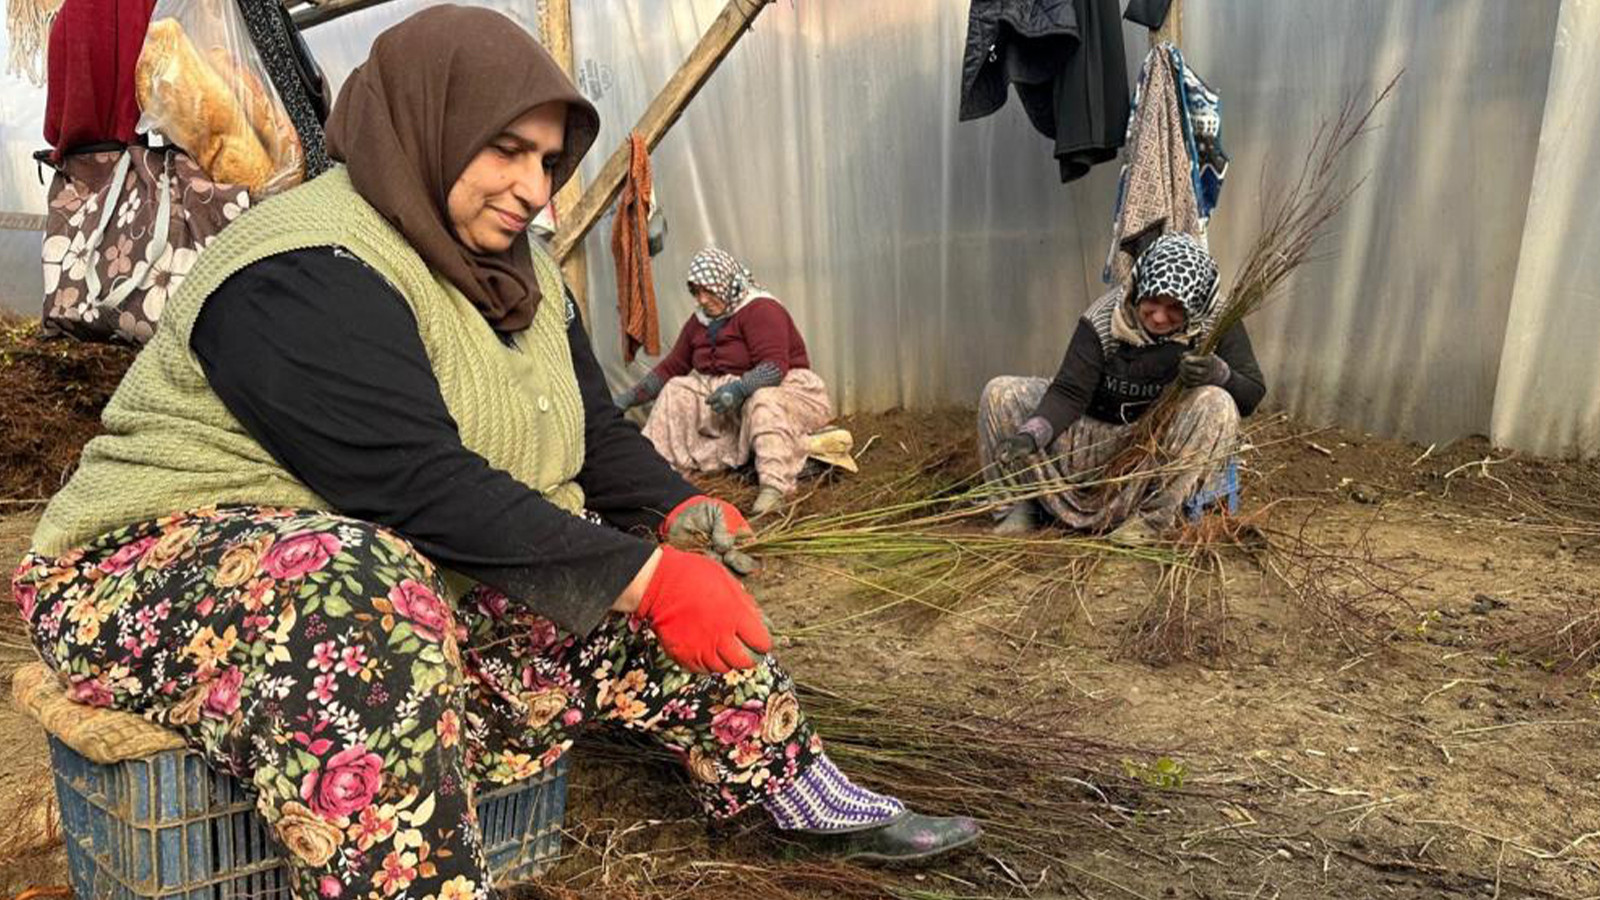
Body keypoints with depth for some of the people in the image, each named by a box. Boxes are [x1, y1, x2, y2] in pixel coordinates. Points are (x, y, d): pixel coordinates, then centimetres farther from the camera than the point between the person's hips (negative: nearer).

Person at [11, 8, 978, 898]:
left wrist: (677, 512, -13)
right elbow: (424, 487, -30)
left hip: (441, 578, 8)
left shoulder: (516, 270, 8)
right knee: (360, 595, -43)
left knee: (681, 571, 2)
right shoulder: (308, 277, -21)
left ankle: (807, 792, 10)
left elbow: (597, 433, 7)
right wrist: (645, 578, -31)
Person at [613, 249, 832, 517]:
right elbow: (671, 367, 13)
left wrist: (740, 388, -43)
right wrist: (629, 397, 2)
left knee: (764, 402, -39)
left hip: (782, 388, -8)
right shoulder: (700, 321, 12)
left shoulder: (761, 310, -14)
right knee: (676, 390, -7)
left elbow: (775, 366, -26)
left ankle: (775, 486, -49)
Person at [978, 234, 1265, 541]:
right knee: (1000, 393, -13)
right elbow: (1069, 392, -17)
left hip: (1166, 446, 0)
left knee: (1217, 405, -32)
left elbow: (1253, 394, -9)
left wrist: (1218, 373, -32)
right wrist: (1030, 434, -35)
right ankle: (1024, 504, -5)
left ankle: (1156, 517, -24)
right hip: (1098, 437, 1)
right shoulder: (1103, 318, -13)